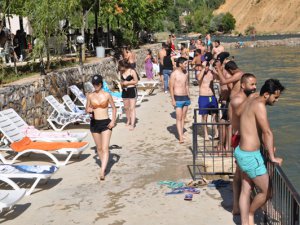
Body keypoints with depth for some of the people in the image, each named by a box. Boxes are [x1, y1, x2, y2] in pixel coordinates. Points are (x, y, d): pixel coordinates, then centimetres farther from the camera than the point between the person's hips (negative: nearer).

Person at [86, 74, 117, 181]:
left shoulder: (107, 95, -3)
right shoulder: (90, 96, 2)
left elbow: (114, 108, 6)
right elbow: (87, 109, 13)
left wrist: (113, 121, -5)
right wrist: (89, 110, -11)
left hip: (106, 123, -3)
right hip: (94, 123, 3)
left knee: (105, 148, -12)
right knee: (99, 148, 14)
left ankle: (102, 171, -16)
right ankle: (104, 166, 33)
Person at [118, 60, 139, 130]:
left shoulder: (132, 71, -11)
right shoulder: (121, 72, 6)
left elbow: (136, 81, -8)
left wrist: (127, 82, -15)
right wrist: (122, 83, -3)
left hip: (132, 90, -6)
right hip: (124, 90, 6)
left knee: (132, 108, -7)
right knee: (126, 107, 14)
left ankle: (132, 124, -9)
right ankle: (128, 121, 33)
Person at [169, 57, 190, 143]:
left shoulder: (185, 73, 10)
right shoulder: (174, 74, -10)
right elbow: (171, 88, -11)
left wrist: (189, 97, 15)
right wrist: (173, 100, -15)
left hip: (186, 98, 7)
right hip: (178, 98, -7)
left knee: (183, 117, 9)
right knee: (179, 118, -9)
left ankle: (181, 134, 16)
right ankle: (180, 137, -13)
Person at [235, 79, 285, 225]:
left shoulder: (250, 102, 11)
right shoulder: (259, 105, -19)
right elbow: (267, 132, -21)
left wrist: (267, 147, 9)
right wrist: (272, 157, -18)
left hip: (243, 153, 10)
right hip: (250, 156, -10)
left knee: (246, 191, 15)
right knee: (266, 191, 5)